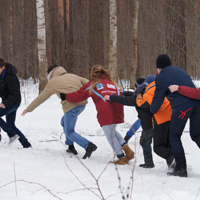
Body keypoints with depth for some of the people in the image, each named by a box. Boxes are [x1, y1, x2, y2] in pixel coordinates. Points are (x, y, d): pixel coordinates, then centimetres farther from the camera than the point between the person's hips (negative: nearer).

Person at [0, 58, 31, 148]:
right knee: (11, 125, 12)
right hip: (7, 102, 10)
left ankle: (12, 134, -11)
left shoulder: (10, 78, -26)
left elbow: (14, 94, -25)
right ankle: (26, 144, 15)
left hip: (13, 103, -10)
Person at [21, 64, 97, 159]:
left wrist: (28, 109, 31)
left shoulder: (52, 83, 12)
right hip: (82, 103, 7)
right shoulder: (73, 76, 24)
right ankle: (71, 147, 26)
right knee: (64, 122, 28)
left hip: (71, 106, -7)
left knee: (69, 132, 3)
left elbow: (40, 98, 19)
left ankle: (88, 146, -21)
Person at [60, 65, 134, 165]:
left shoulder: (92, 84, 16)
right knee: (112, 131, 25)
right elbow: (120, 95, 22)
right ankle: (127, 150, 10)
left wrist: (65, 97, 30)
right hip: (117, 110, 5)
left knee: (110, 136, 6)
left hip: (106, 112, -5)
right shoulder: (111, 82, 28)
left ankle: (122, 158, 5)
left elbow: (78, 96, 17)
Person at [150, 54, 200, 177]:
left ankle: (181, 169, 4)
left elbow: (158, 98, 12)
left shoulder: (161, 78, 6)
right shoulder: (180, 71, 24)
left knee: (174, 137, 10)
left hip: (182, 107, -6)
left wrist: (152, 110, 32)